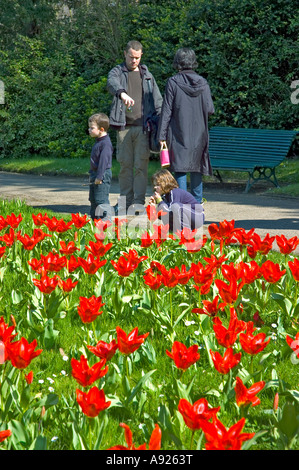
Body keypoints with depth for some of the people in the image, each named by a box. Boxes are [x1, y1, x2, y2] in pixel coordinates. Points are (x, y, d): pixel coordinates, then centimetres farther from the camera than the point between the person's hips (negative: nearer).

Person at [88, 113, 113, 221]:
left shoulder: (106, 143, -18)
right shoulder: (98, 141, 15)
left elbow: (103, 160, -22)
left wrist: (99, 176, -23)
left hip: (103, 175, -11)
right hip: (95, 174, 11)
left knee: (101, 199, -12)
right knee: (93, 199, 16)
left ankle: (106, 221, -10)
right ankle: (95, 219, 25)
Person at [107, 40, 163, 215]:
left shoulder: (147, 75, 17)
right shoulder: (117, 72, 8)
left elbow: (158, 100, 17)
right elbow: (112, 84, -17)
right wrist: (122, 94, -39)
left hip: (143, 127, 1)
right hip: (124, 127, -1)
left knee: (141, 166, -4)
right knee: (125, 165, 2)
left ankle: (139, 202, 0)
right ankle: (125, 201, 11)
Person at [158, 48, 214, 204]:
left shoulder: (173, 82, -7)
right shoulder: (202, 83, 0)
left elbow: (166, 110, -7)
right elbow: (210, 109, 2)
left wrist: (162, 135, -4)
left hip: (179, 134, -3)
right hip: (199, 135, 3)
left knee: (180, 169, -1)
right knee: (196, 169, 14)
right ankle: (197, 202, 20)